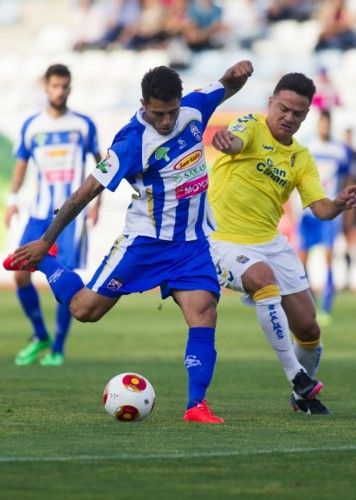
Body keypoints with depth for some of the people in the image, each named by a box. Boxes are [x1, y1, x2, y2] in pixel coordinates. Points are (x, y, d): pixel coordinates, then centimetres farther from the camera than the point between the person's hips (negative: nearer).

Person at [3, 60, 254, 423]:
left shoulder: (193, 109, -4)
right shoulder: (133, 141, -21)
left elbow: (227, 88, 18)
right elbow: (88, 190, -16)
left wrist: (237, 74, -8)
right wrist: (46, 241, -12)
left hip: (193, 243, 4)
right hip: (145, 241, -4)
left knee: (203, 313, -16)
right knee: (84, 309, -2)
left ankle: (197, 404, -13)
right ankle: (42, 262, 26)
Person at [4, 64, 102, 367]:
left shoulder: (83, 125, 1)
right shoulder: (31, 126, 6)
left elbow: (99, 161, 10)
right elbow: (22, 163, 15)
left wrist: (96, 200, 1)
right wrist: (13, 199, 4)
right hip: (40, 213, 3)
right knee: (20, 273, -5)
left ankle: (58, 348, 3)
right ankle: (40, 336, 15)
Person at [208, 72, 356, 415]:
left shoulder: (301, 158, 8)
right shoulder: (252, 127, -7)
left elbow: (320, 208, 0)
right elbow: (235, 142, -32)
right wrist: (225, 141, -58)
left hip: (271, 243, 6)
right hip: (226, 242, -6)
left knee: (308, 328, 3)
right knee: (264, 280, -35)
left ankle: (303, 396, 29)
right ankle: (299, 379, -29)